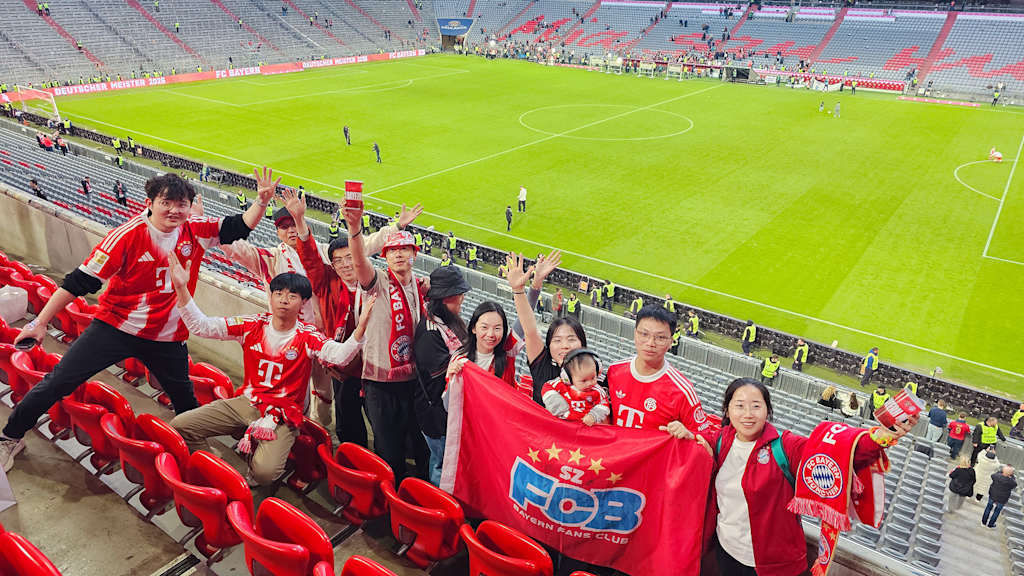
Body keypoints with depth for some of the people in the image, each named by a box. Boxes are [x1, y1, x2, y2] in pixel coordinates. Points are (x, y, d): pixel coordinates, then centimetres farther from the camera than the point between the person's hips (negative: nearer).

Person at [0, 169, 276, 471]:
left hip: (168, 338, 3)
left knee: (185, 401, 14)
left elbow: (239, 227, 6)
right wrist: (40, 322, -12)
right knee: (58, 382, -1)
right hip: (116, 327, -3)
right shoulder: (128, 235, -17)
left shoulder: (195, 231, -5)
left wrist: (261, 200, -12)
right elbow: (81, 280, -14)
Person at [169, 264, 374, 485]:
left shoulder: (308, 337, -12)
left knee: (264, 471, -27)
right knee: (180, 426, -5)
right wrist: (181, 289, -17)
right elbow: (201, 326, -4)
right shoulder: (253, 325, -2)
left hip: (284, 414, -4)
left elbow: (341, 355, -31)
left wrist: (360, 327, -50)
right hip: (246, 401, 4)